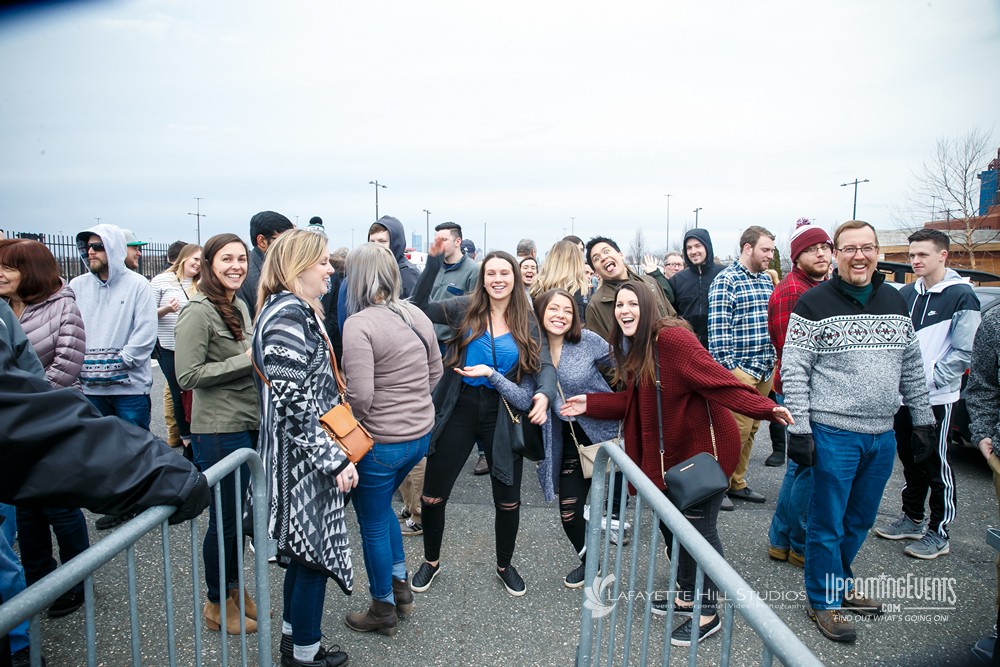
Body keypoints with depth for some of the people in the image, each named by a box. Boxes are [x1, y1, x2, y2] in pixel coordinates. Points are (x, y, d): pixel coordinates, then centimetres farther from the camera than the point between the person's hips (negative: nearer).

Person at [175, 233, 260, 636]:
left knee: (237, 513, 18)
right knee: (224, 518, 5)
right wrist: (246, 360, -20)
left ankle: (234, 590, 35)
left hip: (248, 424, 8)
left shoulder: (239, 307, 11)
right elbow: (188, 375, -19)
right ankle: (217, 605, 24)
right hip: (219, 431, -8)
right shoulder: (198, 311, -14)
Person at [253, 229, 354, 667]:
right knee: (315, 554, 4)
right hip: (303, 459, -10)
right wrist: (335, 461, -20)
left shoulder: (298, 310, 11)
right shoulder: (287, 316, -21)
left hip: (306, 457, 10)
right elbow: (293, 405, -25)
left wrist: (334, 454, 21)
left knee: (303, 550, 20)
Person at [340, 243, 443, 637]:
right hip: (421, 434, 8)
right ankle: (401, 585, 38)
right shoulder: (417, 315, 1)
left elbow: (360, 396, -25)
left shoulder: (359, 325, -21)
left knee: (373, 525, 13)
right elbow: (435, 372, 11)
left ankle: (383, 611, 30)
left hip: (380, 442, -7)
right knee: (381, 506, 30)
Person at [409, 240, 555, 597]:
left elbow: (545, 365, -7)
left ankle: (504, 565, 37)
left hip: (503, 414, 1)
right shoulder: (465, 309, -2)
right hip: (459, 409, -1)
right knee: (433, 495, 6)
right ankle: (431, 561, 33)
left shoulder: (527, 323, 1)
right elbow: (419, 309, -10)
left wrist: (544, 394, -28)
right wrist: (434, 263, -19)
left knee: (508, 499, 10)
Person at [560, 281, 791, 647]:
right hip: (671, 451, 9)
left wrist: (764, 408, -37)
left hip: (704, 446, -9)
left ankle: (708, 612, 20)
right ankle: (688, 593, 38)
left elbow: (716, 378, -28)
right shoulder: (632, 349, 8)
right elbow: (633, 400, 9)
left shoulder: (671, 337, -21)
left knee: (698, 527, 1)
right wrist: (590, 403, 4)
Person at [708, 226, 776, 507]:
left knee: (750, 430, 14)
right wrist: (727, 367, -16)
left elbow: (774, 320, 20)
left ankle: (737, 483, 25)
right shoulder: (726, 281, -9)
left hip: (765, 369, 8)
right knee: (736, 430, -6)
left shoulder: (766, 280, 14)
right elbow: (718, 327, -13)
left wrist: (774, 361, 14)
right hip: (740, 369, -8)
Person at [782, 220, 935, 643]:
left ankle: (839, 585, 38)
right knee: (828, 523, 5)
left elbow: (912, 367, 16)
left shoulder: (895, 302, 9)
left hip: (882, 434, 6)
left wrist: (922, 418, 15)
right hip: (833, 433, -6)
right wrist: (799, 428, -15)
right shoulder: (815, 303, -9)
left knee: (860, 520, 19)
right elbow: (793, 370, -11)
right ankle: (823, 601, 22)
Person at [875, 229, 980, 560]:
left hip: (936, 399, -6)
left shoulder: (961, 296, -9)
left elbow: (962, 353, -12)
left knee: (937, 465, 3)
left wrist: (929, 381, -16)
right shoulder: (906, 293, 9)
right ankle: (912, 519, 31)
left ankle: (938, 533, 15)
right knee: (910, 460, 16)